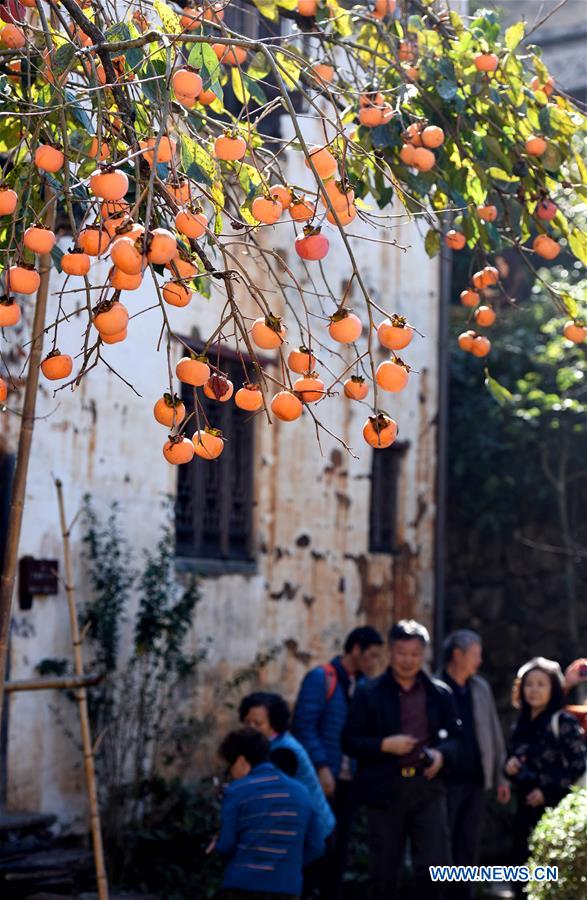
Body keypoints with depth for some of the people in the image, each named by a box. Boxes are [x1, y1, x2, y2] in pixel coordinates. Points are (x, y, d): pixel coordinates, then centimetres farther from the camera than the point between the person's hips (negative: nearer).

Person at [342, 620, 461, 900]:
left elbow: (456, 737, 13)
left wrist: (442, 754, -8)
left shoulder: (440, 693, 9)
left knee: (435, 866, -5)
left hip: (428, 786, 1)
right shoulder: (369, 693, 4)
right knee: (384, 871, 5)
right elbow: (350, 740, 2)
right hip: (384, 789, -1)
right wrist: (384, 745, -14)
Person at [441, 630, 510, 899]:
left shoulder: (481, 688, 11)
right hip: (446, 779, -5)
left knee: (469, 846, 9)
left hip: (476, 779, 5)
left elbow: (494, 733, 15)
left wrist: (500, 775, 14)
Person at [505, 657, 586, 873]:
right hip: (526, 809, 6)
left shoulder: (563, 722, -5)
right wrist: (509, 767, -1)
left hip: (555, 809, -6)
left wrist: (548, 791, -14)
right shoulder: (521, 725, 14)